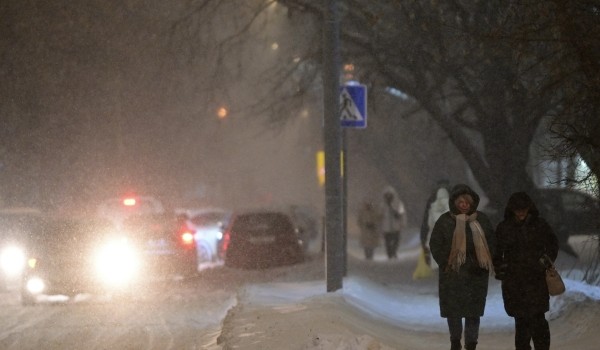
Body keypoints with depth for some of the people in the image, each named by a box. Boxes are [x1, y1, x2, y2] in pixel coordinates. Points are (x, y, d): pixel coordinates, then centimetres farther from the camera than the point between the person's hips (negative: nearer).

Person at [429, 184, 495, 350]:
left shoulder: (481, 220, 3)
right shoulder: (445, 221, -3)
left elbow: (491, 243, 7)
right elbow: (435, 245, 0)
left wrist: (483, 264, -3)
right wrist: (446, 264, -7)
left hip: (476, 274, 1)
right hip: (452, 274, -1)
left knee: (474, 311, 2)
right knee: (453, 310, 5)